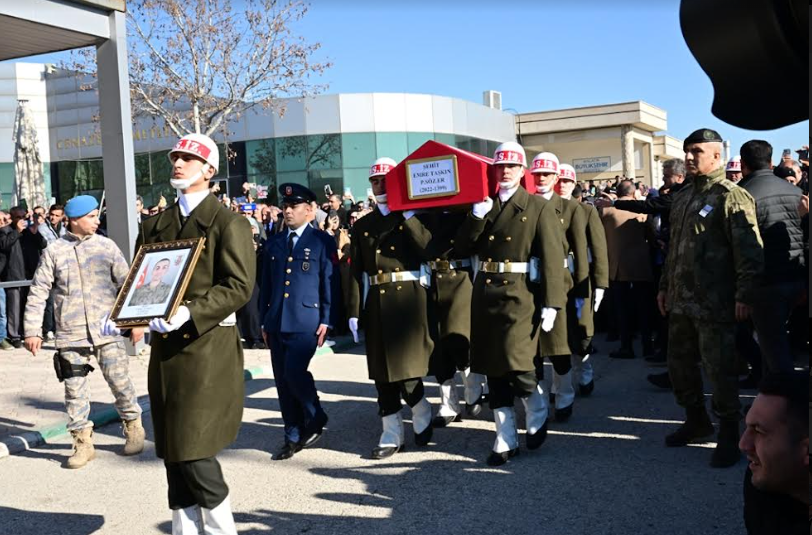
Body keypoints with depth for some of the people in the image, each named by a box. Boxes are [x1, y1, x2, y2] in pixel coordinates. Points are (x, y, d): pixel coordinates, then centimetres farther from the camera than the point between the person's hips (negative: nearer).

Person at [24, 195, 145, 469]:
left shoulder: (106, 246, 3)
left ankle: (133, 428, 25)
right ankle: (82, 442, 18)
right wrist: (32, 331, -1)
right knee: (75, 389, 5)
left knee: (120, 382, 4)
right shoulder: (54, 252, 1)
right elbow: (38, 293, 2)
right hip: (70, 334, 0)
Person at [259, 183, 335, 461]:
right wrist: (264, 320, 14)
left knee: (295, 372, -16)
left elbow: (330, 282, -2)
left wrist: (326, 320, -8)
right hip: (277, 321, 5)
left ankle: (315, 420, 10)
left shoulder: (322, 241, 1)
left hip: (306, 321, -5)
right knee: (283, 380, 6)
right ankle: (294, 436, 18)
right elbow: (266, 284, 17)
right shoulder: (274, 243, 15)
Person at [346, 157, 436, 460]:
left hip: (408, 300, -3)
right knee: (382, 373, 6)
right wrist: (353, 311, 2)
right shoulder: (362, 225, 11)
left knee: (406, 368, -4)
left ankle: (422, 416, 24)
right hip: (377, 304, 3)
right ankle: (392, 435, 17)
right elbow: (356, 272, 7)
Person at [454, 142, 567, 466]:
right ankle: (506, 439, 18)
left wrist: (551, 304, -14)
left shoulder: (539, 207, -1)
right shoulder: (482, 206, 13)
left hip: (520, 294, -5)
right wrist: (477, 217, -8)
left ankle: (537, 414, 21)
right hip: (486, 293, 5)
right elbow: (463, 248, 7)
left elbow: (552, 258, -7)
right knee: (492, 368, 7)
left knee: (516, 364, -12)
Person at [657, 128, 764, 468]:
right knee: (679, 364, 15)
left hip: (714, 303, -8)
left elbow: (750, 251, -15)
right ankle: (696, 420, 33)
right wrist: (665, 286, 20)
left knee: (719, 369, -1)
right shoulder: (682, 197, 16)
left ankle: (729, 435, 15)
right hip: (681, 300, 8)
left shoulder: (732, 196, -9)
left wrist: (744, 295, -19)